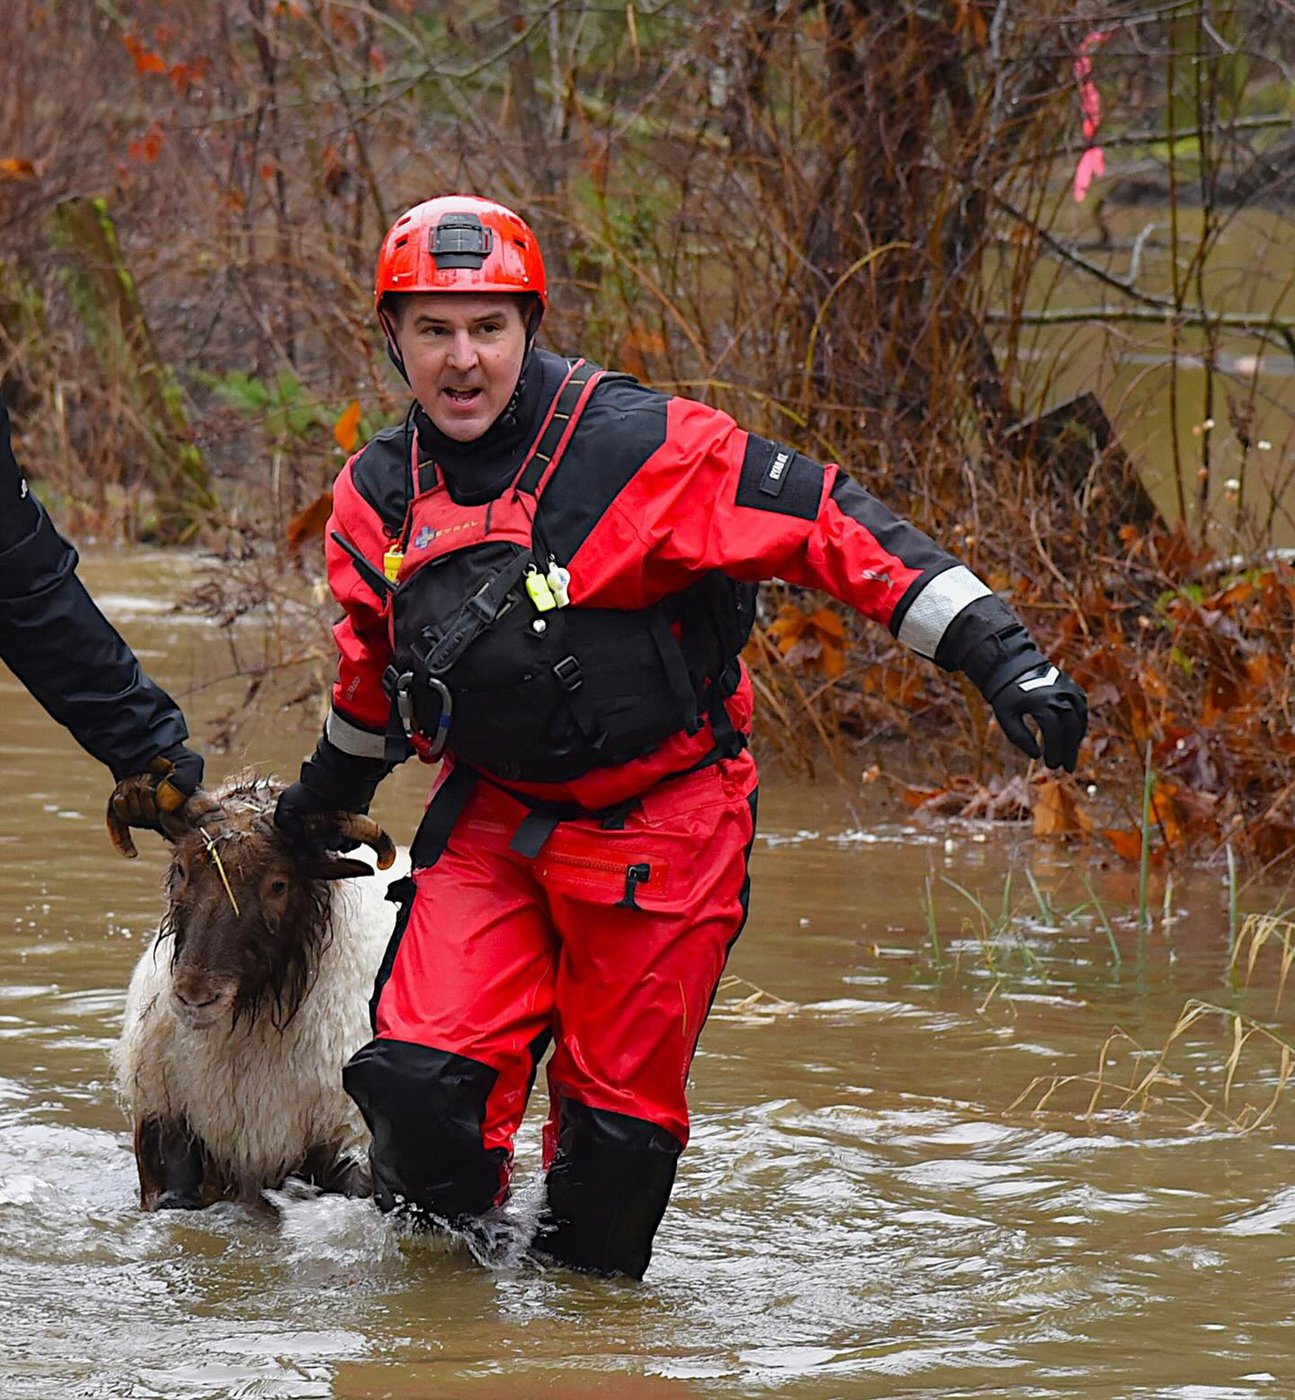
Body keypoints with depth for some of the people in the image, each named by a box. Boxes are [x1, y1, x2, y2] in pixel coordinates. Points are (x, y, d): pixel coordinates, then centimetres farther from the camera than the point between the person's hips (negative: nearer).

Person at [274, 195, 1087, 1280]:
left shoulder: (636, 445, -18)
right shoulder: (377, 498, 0)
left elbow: (829, 527, -18)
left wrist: (1001, 658, -23)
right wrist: (326, 797, 36)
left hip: (664, 818, -4)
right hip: (493, 817, 4)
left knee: (620, 1117, 2)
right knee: (418, 1077, -11)